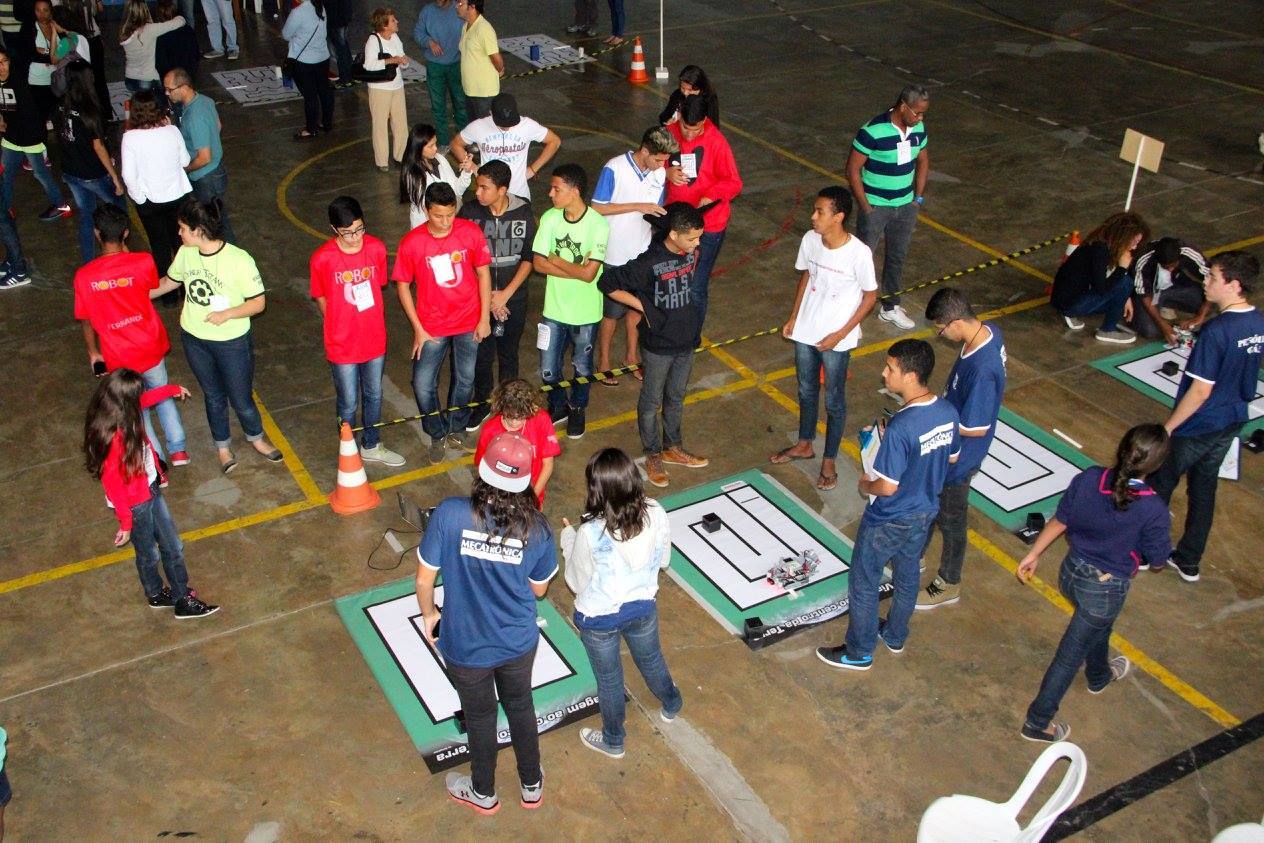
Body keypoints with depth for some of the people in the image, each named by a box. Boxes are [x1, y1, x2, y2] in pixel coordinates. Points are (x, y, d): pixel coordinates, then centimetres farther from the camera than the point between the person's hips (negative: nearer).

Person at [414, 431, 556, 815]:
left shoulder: (449, 514, -27)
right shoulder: (537, 529, -20)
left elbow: (424, 577, -16)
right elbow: (539, 589, -4)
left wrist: (428, 614, 3)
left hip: (465, 647, -1)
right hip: (518, 641, 1)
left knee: (479, 717, 24)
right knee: (521, 707, 28)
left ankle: (483, 794, 50)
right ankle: (532, 786, 50)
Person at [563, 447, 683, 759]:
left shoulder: (590, 534, -34)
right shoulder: (656, 514, -23)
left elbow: (577, 583, -16)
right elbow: (663, 560, -4)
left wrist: (568, 538, -4)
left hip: (598, 619, -3)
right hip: (643, 609, 3)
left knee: (609, 678, 23)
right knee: (651, 660, 33)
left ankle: (613, 741, 48)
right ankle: (671, 705, 61)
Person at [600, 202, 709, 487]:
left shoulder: (692, 252, -7)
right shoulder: (649, 263, -26)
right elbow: (607, 284, -20)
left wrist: (693, 326, 11)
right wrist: (644, 306, -16)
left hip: (686, 341, 6)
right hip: (659, 346, -6)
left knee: (676, 398, 22)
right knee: (652, 402, 14)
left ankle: (673, 448, 40)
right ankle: (653, 455, 31)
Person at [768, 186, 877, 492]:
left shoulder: (859, 253, -25)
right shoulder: (810, 239, -10)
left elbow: (870, 296, -12)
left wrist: (840, 334, -15)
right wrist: (793, 317, 9)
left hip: (835, 340, -5)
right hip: (805, 331, 5)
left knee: (834, 401, 12)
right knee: (806, 391, 23)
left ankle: (829, 461, 30)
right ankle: (805, 445, 45)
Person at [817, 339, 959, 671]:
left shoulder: (900, 427, -35)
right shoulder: (948, 412, -11)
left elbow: (887, 487, -29)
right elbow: (951, 457, 6)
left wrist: (865, 485, -7)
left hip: (888, 522, -7)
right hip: (924, 513, 7)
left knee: (863, 584, 14)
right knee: (907, 576, 28)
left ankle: (859, 652, 32)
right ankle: (895, 636, 49)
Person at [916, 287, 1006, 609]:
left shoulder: (981, 370, -40)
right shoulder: (988, 330, -11)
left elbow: (976, 428, -29)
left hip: (958, 455, -9)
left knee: (950, 519, 13)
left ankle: (948, 585, 36)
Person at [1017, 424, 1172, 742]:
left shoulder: (1088, 478, -18)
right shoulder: (1154, 510, -29)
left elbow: (1060, 521, -5)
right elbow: (1158, 555, -12)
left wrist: (1033, 554, 8)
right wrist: (1162, 525, 6)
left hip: (1071, 572, 5)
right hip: (1107, 589, -5)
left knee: (1099, 625, 35)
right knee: (1070, 654, 11)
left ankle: (1099, 676, 65)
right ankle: (1037, 722, 24)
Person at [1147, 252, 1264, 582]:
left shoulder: (1217, 330, -28)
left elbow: (1200, 391, -25)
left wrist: (1167, 428, -16)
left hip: (1197, 427, -8)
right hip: (1232, 421, 8)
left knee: (1158, 486, 13)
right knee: (1204, 489, 20)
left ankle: (1152, 555, 27)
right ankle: (1188, 562, 31)